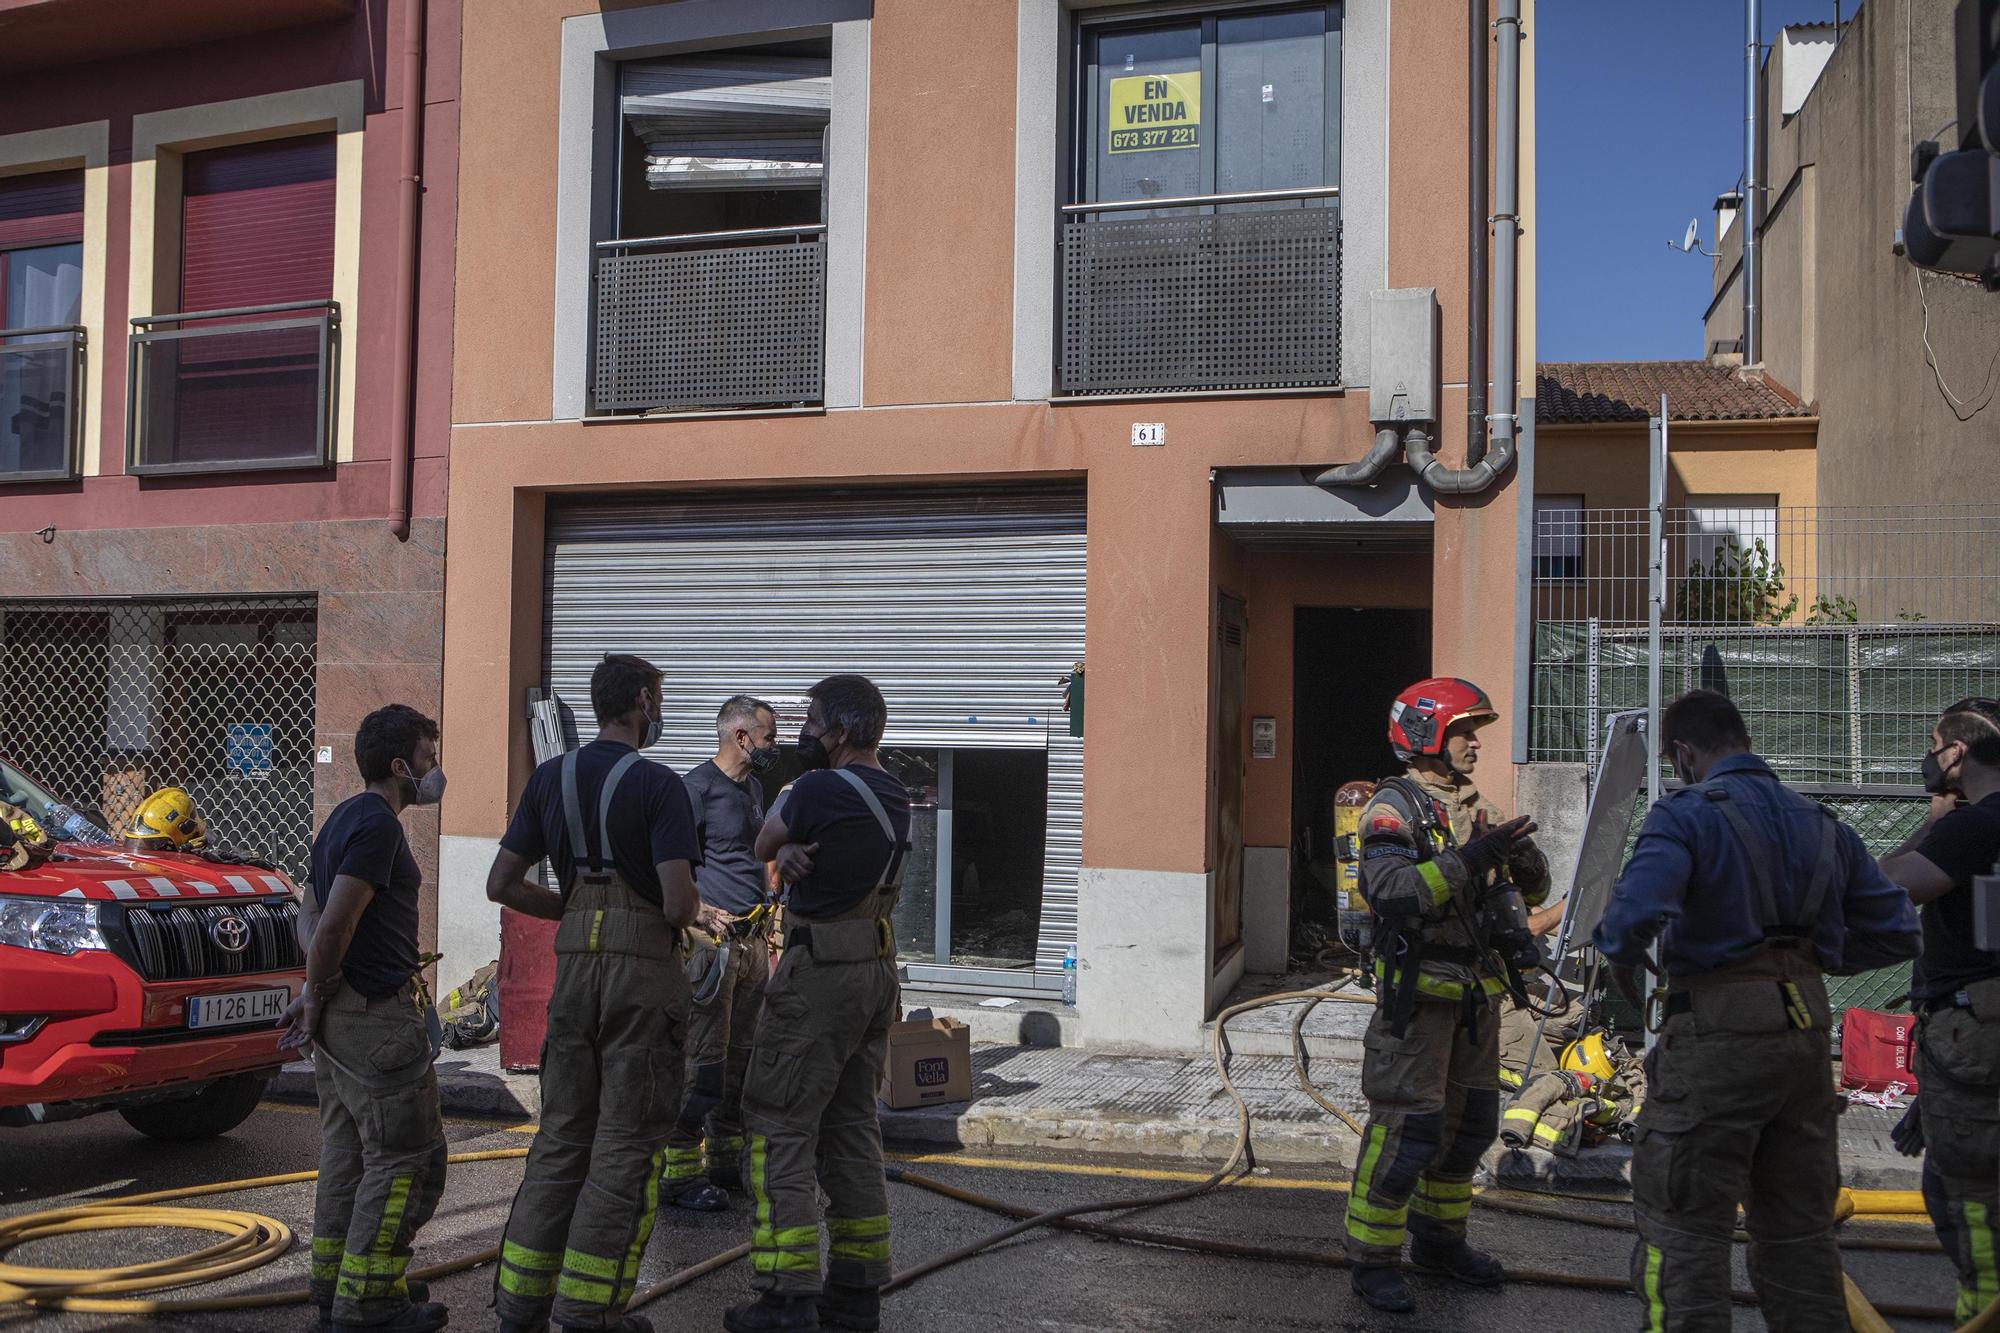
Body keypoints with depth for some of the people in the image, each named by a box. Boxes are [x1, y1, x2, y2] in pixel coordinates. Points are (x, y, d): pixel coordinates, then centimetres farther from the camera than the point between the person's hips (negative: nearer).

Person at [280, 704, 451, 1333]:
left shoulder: (345, 818, 15)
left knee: (346, 1148, 16)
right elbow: (333, 925, -25)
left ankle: (335, 1282, 24)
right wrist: (316, 997, -11)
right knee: (406, 1158, -3)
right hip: (379, 1017, -10)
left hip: (339, 1014, 10)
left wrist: (314, 994, 7)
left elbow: (314, 916, 18)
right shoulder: (378, 825, -18)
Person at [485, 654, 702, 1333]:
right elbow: (679, 902, -19)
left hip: (573, 966, 6)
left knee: (562, 1136, 14)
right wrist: (685, 912, 4)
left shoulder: (551, 777, 8)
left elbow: (502, 884, 7)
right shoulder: (658, 784, -10)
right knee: (627, 1144, 2)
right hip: (645, 970, -6)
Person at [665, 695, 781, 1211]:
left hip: (753, 937, 9)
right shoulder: (698, 786, -10)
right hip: (714, 937, -9)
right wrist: (702, 913, -23)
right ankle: (681, 1171, -4)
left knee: (742, 1053, 12)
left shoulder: (752, 787, 18)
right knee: (703, 1055, -9)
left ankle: (727, 1159, 21)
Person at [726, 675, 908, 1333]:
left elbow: (763, 844, 0)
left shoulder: (820, 790, -17)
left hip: (820, 971, -9)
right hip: (876, 968, 9)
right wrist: (794, 851, -6)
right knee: (851, 1125, 13)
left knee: (780, 1125, -3)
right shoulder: (892, 795, 11)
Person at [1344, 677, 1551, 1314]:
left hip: (1475, 992, 8)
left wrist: (1522, 857, -7)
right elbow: (1390, 890, -26)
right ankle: (1373, 1259, 4)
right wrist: (1467, 860, -30)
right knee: (1408, 1125, -7)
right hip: (1418, 991, -8)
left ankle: (1438, 1238, 32)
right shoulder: (1394, 807, -10)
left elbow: (1531, 893, 15)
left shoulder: (1478, 808, 14)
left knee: (1470, 1120, 16)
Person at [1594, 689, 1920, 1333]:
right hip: (1806, 1038, 7)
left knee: (1682, 1230, 1)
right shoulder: (1821, 824, 11)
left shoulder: (1687, 815, -10)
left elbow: (1638, 911, -27)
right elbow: (1896, 932, 12)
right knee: (1798, 1228, 17)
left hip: (1716, 1040, -7)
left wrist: (1620, 959, -6)